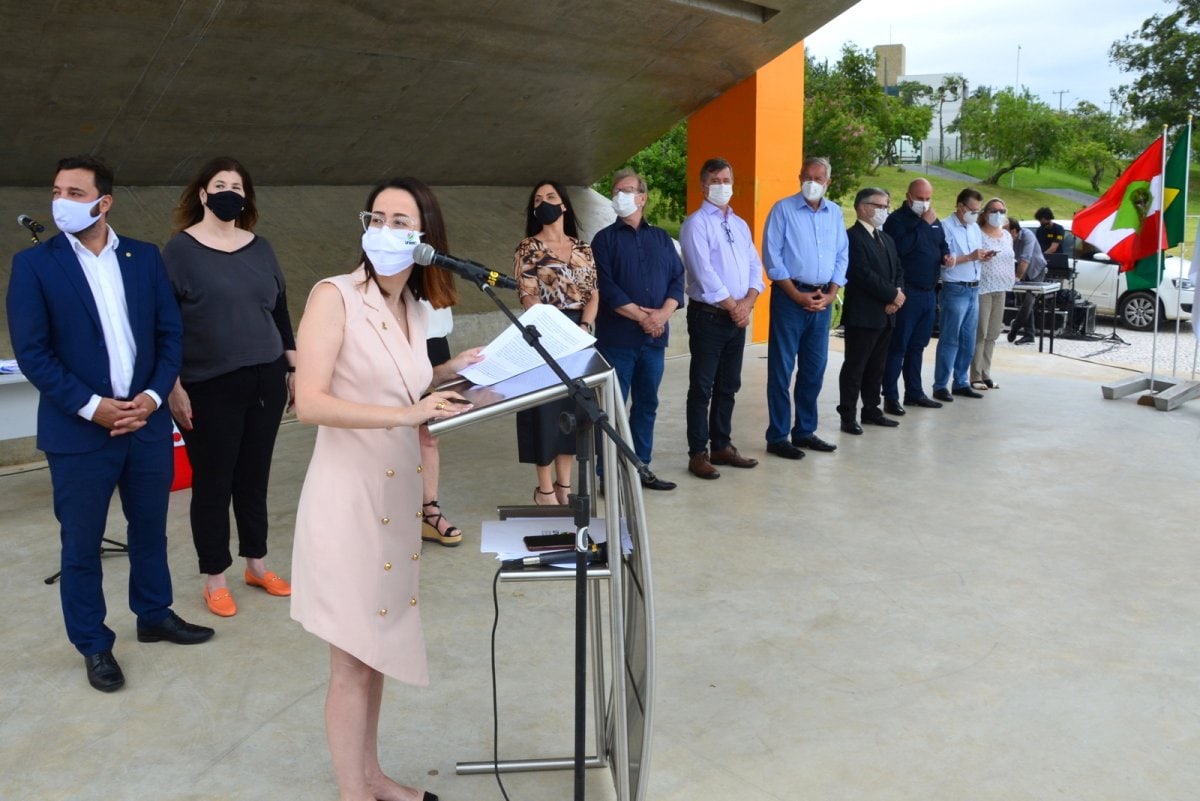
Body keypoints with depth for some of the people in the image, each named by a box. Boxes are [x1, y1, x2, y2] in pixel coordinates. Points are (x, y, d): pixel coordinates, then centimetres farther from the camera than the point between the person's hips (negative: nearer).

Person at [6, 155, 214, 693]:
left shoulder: (145, 257, 5)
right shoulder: (34, 264, -4)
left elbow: (170, 332, 4)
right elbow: (32, 351, -8)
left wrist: (153, 396, -9)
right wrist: (91, 407, -16)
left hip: (147, 422, 3)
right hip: (78, 431, -3)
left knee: (150, 528, 17)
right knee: (82, 544, 8)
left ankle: (154, 616, 37)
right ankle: (94, 646, 24)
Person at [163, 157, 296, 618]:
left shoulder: (260, 248, 9)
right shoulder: (180, 250, -5)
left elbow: (280, 312, 15)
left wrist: (296, 369, 13)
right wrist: (173, 387, -12)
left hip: (264, 382, 4)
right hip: (209, 389, -4)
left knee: (254, 479, 13)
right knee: (212, 484, 4)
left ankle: (256, 565, 27)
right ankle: (214, 579, 17)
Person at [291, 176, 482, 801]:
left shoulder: (414, 309, 9)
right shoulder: (335, 295, -11)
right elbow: (310, 402, -21)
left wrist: (448, 372, 6)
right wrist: (407, 413, -28)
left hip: (396, 495, 7)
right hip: (349, 495, -7)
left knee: (376, 648, 18)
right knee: (350, 660, 4)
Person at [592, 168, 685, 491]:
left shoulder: (661, 238, 14)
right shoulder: (605, 239, 2)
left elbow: (677, 279, 8)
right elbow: (606, 287, -8)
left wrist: (663, 312, -10)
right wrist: (641, 316, -14)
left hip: (654, 337, 4)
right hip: (617, 337, -4)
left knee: (647, 404, 11)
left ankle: (641, 467, 21)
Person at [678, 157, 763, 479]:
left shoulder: (740, 225, 15)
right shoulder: (696, 223, -8)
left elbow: (755, 265, 11)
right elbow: (704, 273, -16)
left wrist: (748, 302, -6)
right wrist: (733, 307, -12)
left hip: (739, 317, 7)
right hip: (708, 316, -7)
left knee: (728, 386, 12)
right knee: (702, 388, -2)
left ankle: (722, 446, 22)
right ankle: (697, 454, 4)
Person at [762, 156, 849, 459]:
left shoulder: (834, 212, 11)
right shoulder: (783, 209, -4)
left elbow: (842, 255, 12)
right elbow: (772, 256, -8)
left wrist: (830, 294, -2)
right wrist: (798, 296, -12)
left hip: (822, 299, 5)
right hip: (790, 296, -5)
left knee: (815, 369, 10)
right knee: (782, 369, -2)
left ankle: (805, 431, 21)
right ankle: (777, 437, 4)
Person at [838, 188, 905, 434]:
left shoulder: (887, 239, 18)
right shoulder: (852, 237, -11)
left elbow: (897, 271, 17)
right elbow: (864, 275, -19)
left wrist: (897, 295, -3)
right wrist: (893, 295, -13)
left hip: (885, 314, 8)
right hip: (862, 315, -8)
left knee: (876, 367, 14)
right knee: (854, 367, -2)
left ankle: (871, 410, 23)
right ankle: (848, 416, 3)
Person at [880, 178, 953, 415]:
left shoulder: (934, 221, 16)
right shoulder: (897, 219, -7)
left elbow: (942, 244, 29)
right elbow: (901, 248, -23)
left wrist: (946, 256, 6)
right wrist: (924, 224, -17)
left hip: (929, 292, 8)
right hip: (907, 293, -7)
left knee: (917, 346, 14)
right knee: (898, 346, -6)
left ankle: (914, 392, 21)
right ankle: (890, 396, -3)